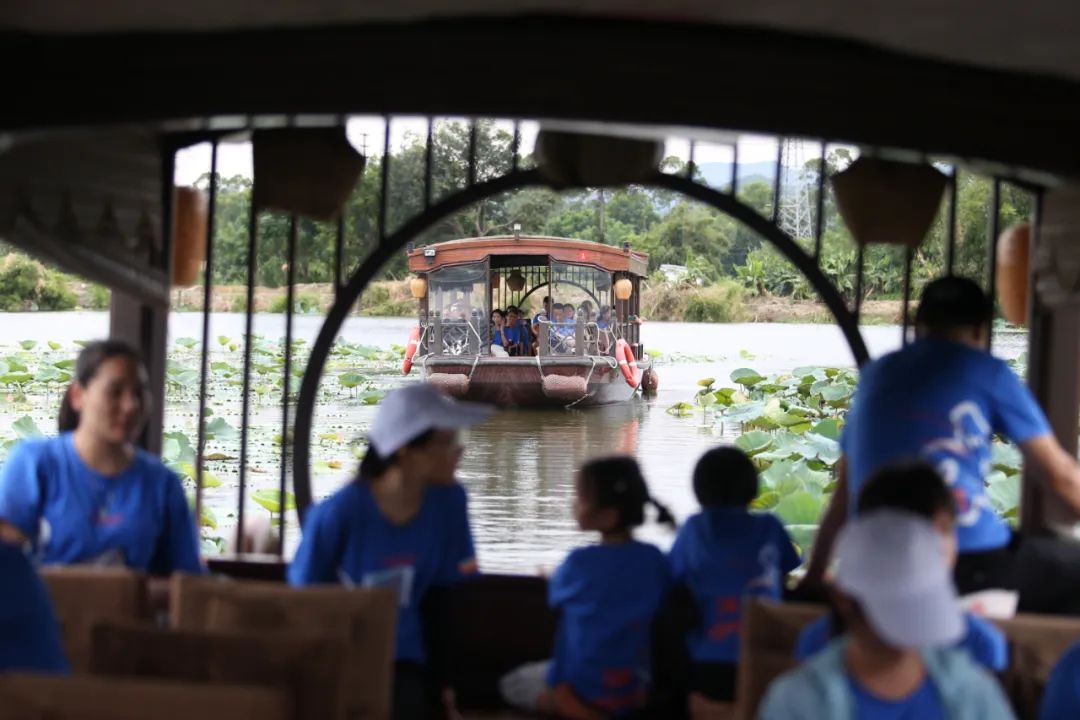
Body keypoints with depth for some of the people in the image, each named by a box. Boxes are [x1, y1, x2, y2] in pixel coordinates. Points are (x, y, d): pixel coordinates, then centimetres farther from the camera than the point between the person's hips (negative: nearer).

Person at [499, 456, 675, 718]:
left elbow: (556, 597, 2)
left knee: (513, 684, 20)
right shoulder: (655, 559, -10)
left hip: (582, 687, -6)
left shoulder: (580, 562, -19)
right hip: (634, 687, 6)